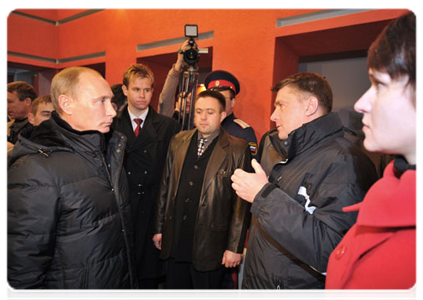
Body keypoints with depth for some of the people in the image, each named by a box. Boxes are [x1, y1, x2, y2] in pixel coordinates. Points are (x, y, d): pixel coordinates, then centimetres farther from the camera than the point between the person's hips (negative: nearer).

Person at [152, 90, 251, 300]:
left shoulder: (237, 149, -9)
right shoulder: (178, 141, 5)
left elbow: (241, 202, -9)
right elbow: (165, 187, 8)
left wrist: (235, 247, -9)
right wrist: (159, 228, 10)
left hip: (209, 246, -4)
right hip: (174, 243, 4)